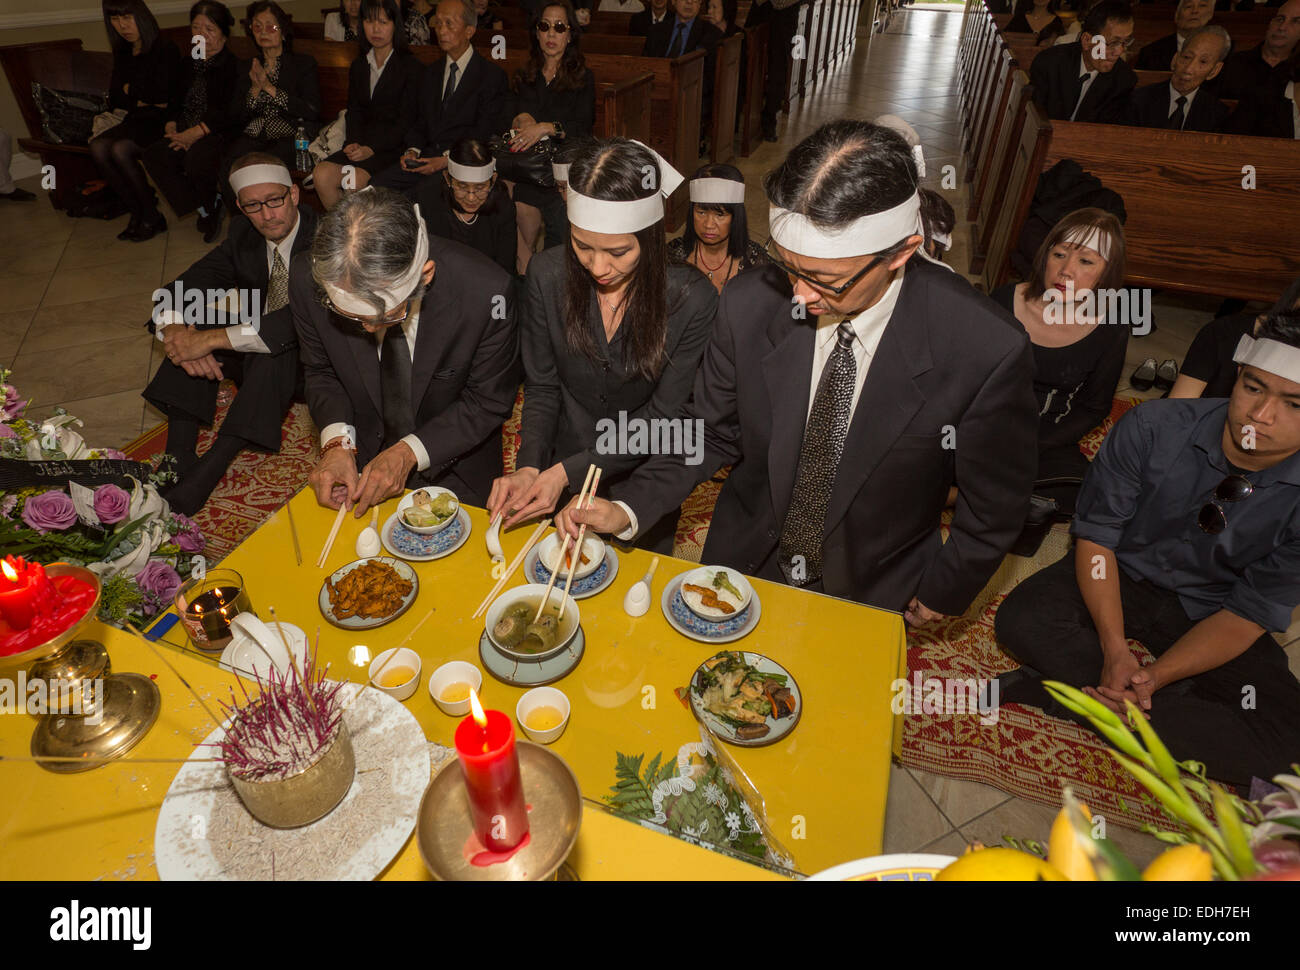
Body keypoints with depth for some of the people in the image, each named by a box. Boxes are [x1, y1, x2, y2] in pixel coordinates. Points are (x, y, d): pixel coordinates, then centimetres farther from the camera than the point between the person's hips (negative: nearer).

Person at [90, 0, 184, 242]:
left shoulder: (165, 50, -6)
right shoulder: (123, 54, 16)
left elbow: (161, 95, -14)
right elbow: (114, 98, 13)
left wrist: (130, 90, 2)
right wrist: (141, 100, -5)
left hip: (162, 121, -7)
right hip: (137, 119, 7)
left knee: (120, 149, -28)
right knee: (98, 146, -19)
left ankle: (152, 217, -14)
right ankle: (137, 212, -13)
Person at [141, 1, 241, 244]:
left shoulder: (233, 65, -1)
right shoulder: (187, 64, 21)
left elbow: (230, 112, -11)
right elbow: (176, 101, 21)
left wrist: (196, 132, -18)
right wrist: (172, 126, -1)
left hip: (218, 133, -6)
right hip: (185, 132, 6)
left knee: (196, 157, -36)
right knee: (154, 155, -21)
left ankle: (210, 208, -4)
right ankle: (204, 210, -11)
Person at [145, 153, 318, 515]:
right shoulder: (243, 235, 1)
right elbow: (176, 293, -2)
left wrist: (213, 339, -36)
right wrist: (174, 329, -27)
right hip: (256, 362, 6)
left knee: (277, 348, -35)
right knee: (193, 323, -13)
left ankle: (207, 472, -30)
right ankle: (179, 455, -18)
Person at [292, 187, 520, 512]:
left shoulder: (485, 290, -29)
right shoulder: (309, 279, -18)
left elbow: (490, 400, -15)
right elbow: (321, 371, 1)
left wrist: (410, 453, -22)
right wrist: (337, 442, -17)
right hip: (362, 460, 2)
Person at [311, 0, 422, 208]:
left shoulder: (412, 66, 1)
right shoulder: (358, 67, 20)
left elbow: (406, 120, -6)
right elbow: (354, 111, 16)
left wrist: (371, 149, -15)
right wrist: (353, 142, -7)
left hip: (392, 145, -5)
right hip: (361, 144, 5)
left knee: (354, 182, -30)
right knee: (321, 174, -21)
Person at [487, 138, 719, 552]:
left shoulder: (692, 299, -24)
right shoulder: (547, 273, -16)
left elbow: (662, 416, -19)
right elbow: (541, 386, -7)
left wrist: (568, 471, -25)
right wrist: (529, 467, -22)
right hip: (562, 476, 2)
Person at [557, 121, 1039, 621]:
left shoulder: (988, 351, -28)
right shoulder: (749, 303, -22)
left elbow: (996, 501, -12)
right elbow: (711, 431, -7)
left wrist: (943, 593, 0)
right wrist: (628, 509, -18)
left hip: (872, 594, -1)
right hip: (744, 562, 2)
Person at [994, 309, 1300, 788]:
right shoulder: (1152, 428, -20)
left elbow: (1249, 615, -13)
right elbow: (1095, 536, -14)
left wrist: (1153, 677, -29)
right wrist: (1115, 650, -26)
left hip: (1208, 615, 1)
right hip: (1122, 574, 0)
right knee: (1020, 620, -29)